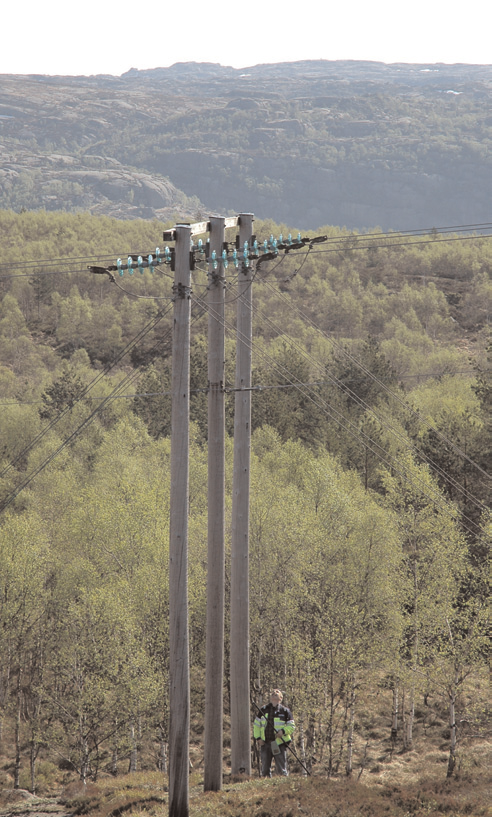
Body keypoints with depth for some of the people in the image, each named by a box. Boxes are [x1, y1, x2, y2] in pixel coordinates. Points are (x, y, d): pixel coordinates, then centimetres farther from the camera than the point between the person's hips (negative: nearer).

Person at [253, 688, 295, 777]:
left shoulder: (285, 711, 4)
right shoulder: (263, 710, 11)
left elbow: (291, 726, 4)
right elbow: (256, 725, 15)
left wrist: (283, 731, -14)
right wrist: (258, 738, 3)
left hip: (280, 743, -3)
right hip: (265, 743, 3)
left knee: (281, 767, -4)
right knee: (265, 767, 5)